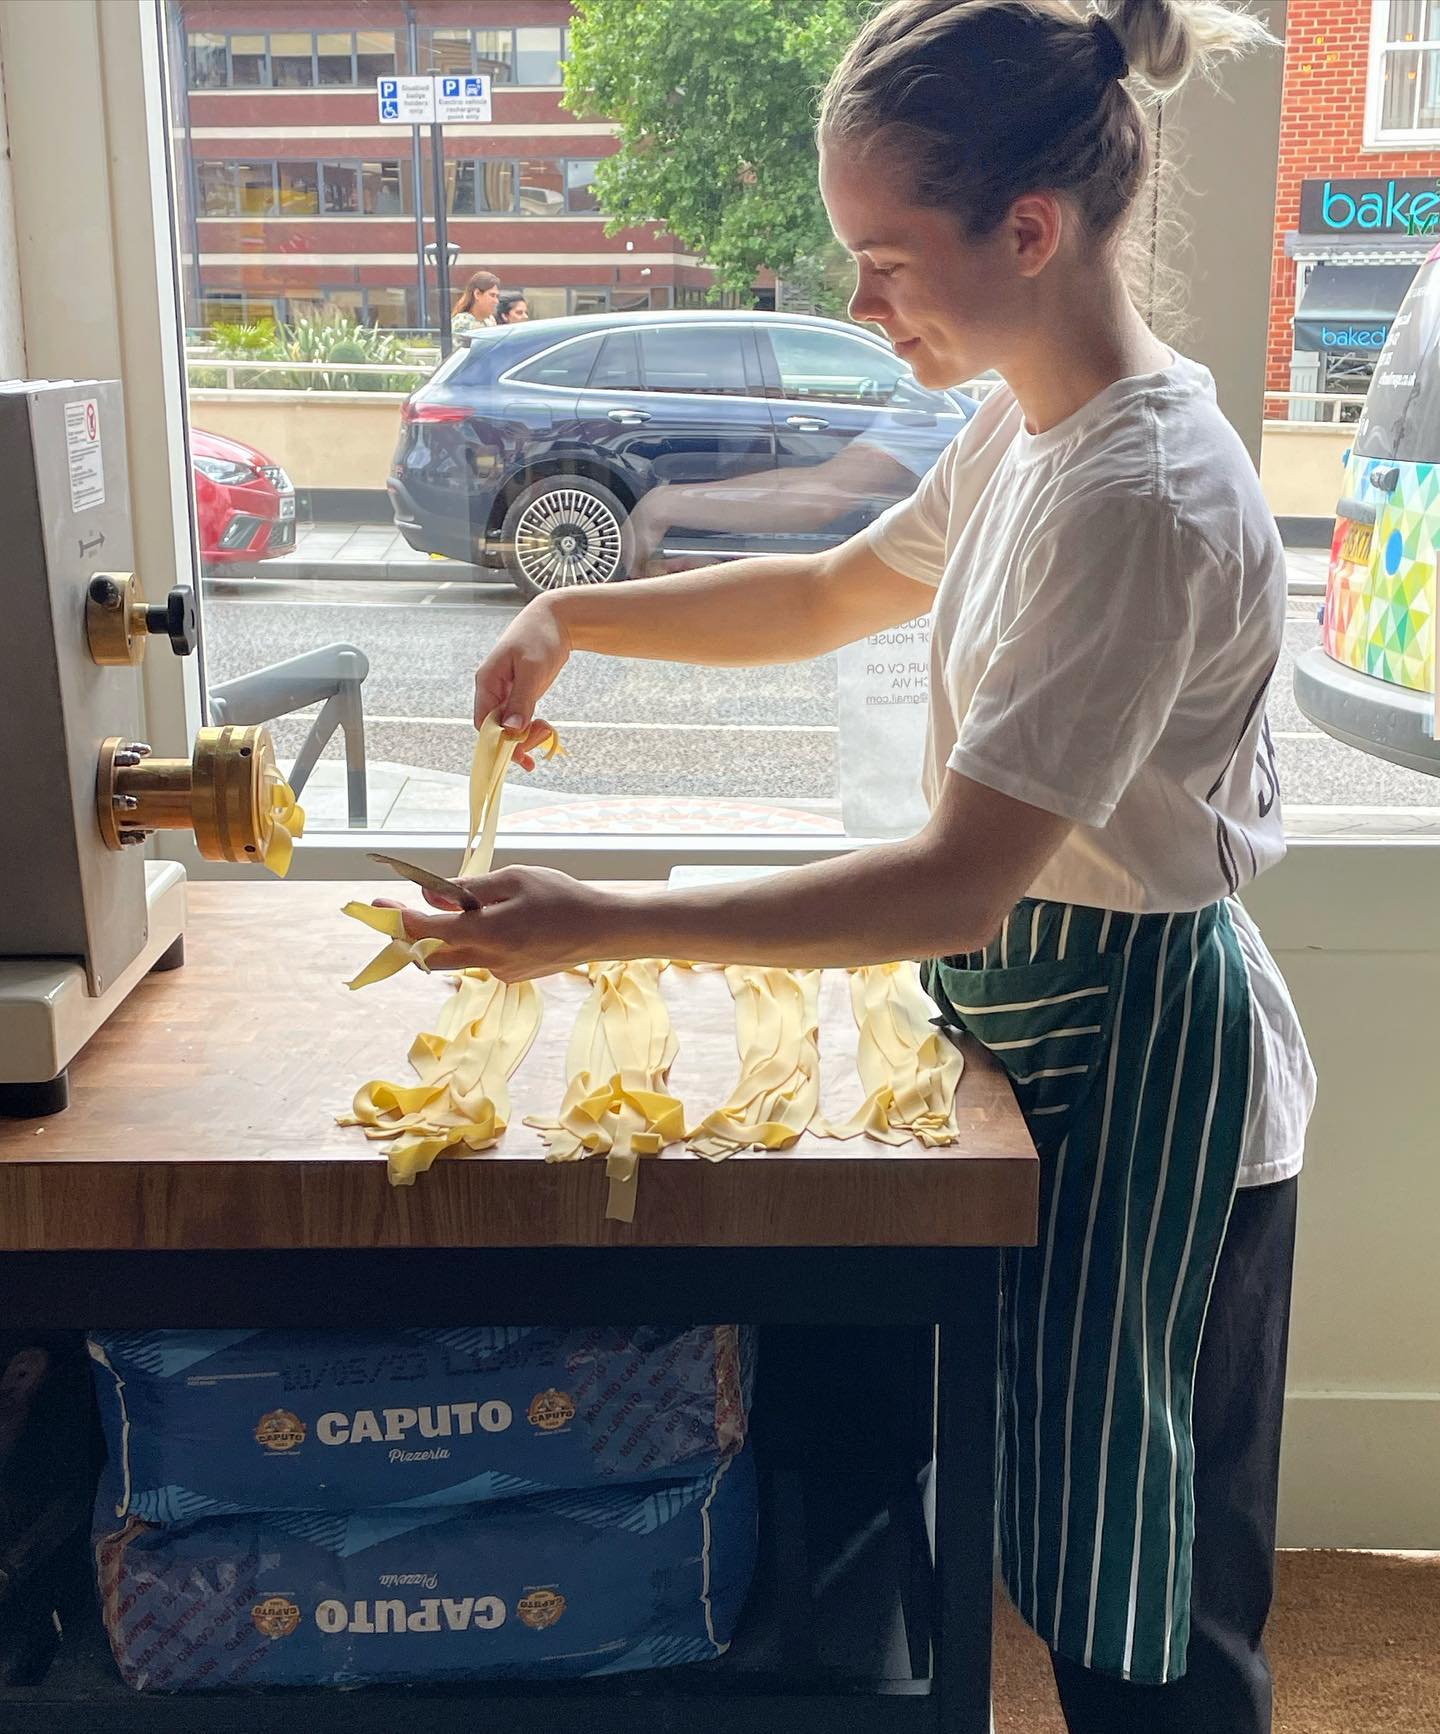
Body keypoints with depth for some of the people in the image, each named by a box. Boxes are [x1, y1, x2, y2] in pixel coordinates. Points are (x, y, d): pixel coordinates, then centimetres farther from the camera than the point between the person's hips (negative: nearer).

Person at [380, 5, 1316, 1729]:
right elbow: (833, 593, 18)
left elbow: (960, 882, -30)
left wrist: (603, 925, -28)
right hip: (1045, 999, 9)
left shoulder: (1141, 499, -27)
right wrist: (575, 616, 5)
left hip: (1136, 1052, -9)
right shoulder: (1031, 430, 4)